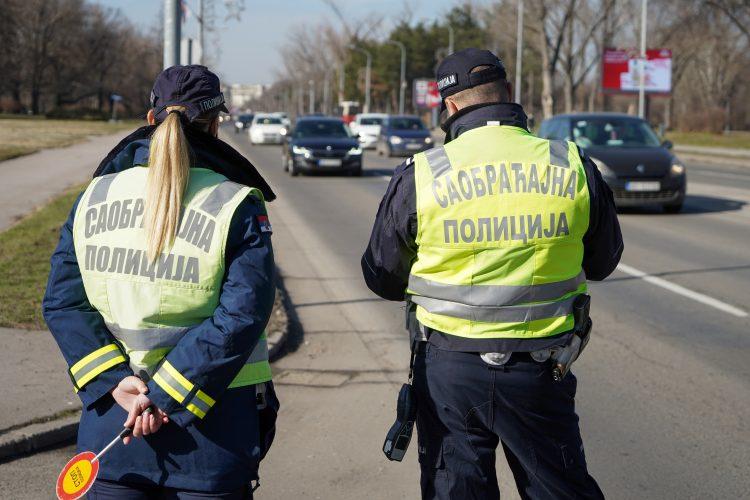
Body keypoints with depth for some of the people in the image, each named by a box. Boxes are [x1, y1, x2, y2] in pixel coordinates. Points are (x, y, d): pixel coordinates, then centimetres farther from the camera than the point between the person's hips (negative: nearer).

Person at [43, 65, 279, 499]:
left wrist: (115, 382, -9)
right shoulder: (236, 206, -8)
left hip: (112, 414, 3)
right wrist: (164, 395, -16)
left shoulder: (95, 196, 4)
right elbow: (241, 317, -17)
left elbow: (63, 303, -1)